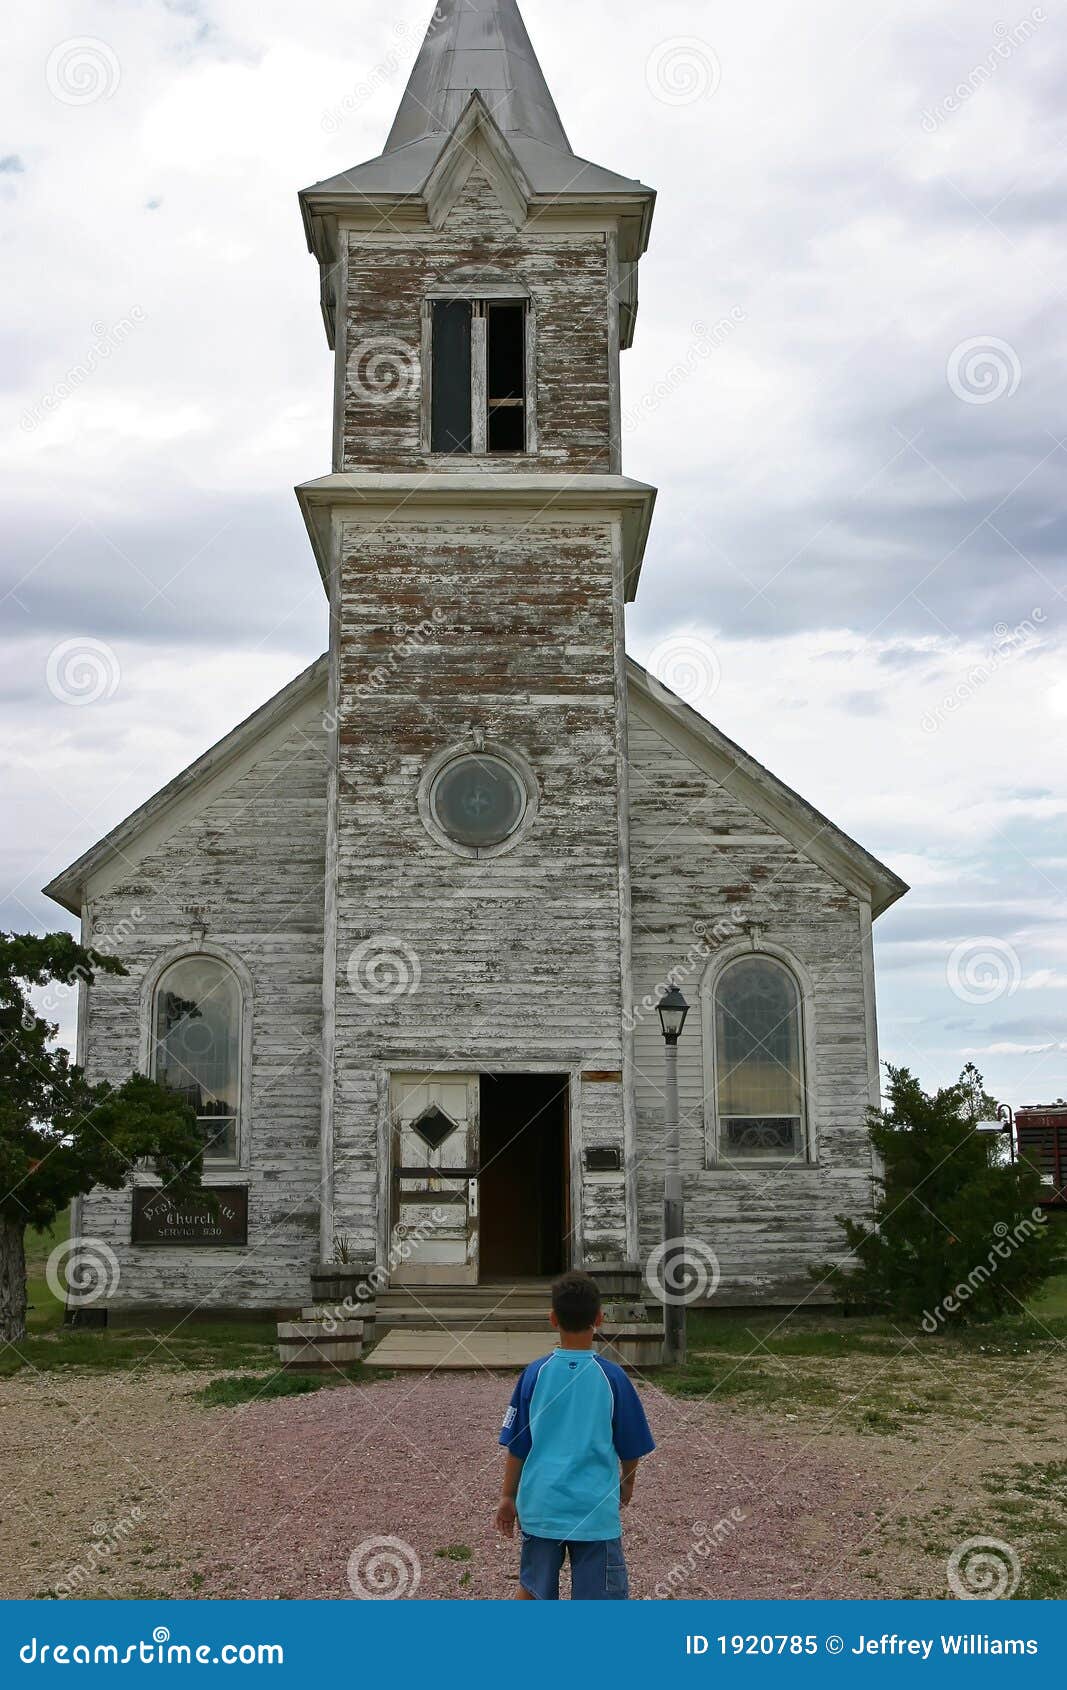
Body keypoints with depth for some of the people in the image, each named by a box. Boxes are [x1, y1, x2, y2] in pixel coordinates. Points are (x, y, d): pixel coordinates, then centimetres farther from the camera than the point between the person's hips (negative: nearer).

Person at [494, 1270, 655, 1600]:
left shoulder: (534, 1374, -5)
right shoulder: (611, 1377, -9)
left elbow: (516, 1447, 1)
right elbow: (631, 1449, 3)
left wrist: (508, 1497, 15)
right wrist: (627, 1485, 22)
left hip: (539, 1507, 2)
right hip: (596, 1510, -2)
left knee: (531, 1589, 20)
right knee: (601, 1600, 5)